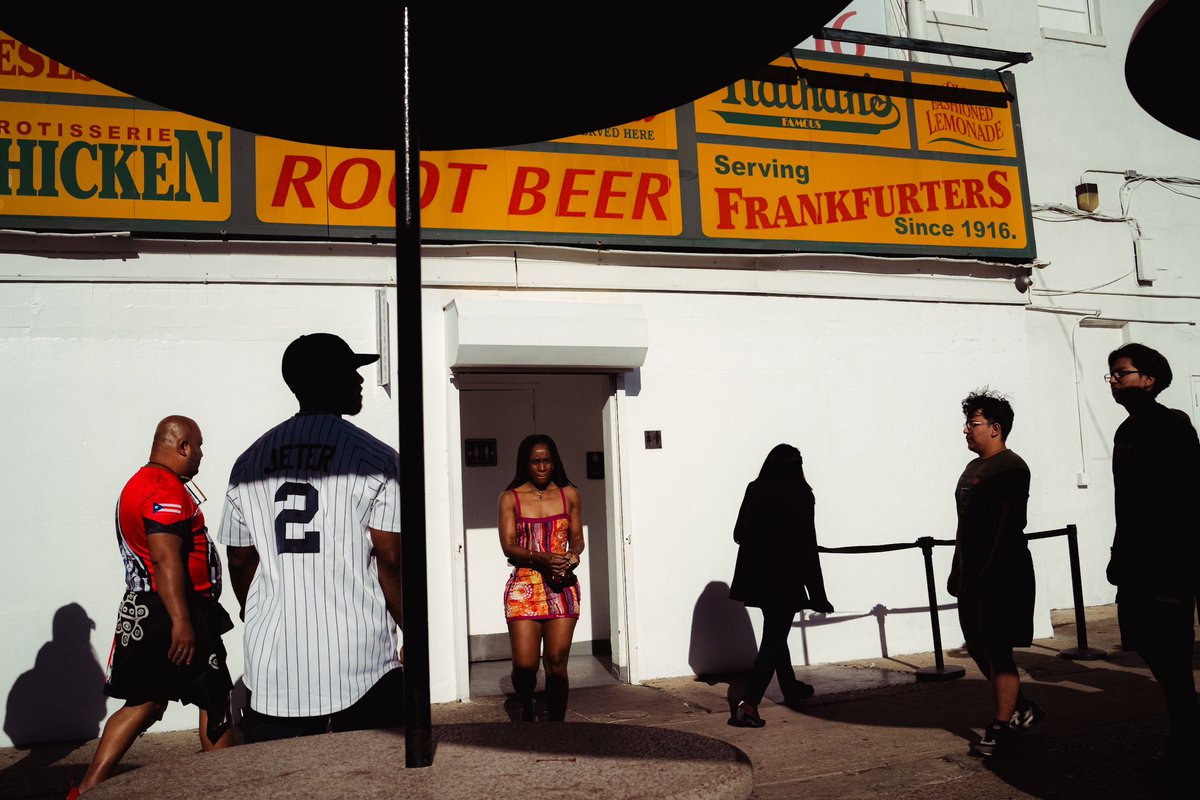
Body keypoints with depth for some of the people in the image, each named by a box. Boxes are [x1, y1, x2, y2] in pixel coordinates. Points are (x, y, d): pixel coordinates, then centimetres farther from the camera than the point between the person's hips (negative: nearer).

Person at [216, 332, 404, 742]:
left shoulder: (248, 462, 7)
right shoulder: (373, 457, -7)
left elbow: (240, 562, 13)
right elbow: (391, 561, -8)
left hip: (273, 661, 4)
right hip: (361, 659, -4)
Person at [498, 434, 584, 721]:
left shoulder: (569, 494, 9)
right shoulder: (510, 498, 2)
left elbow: (577, 537, 13)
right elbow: (508, 546, -5)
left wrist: (573, 555, -11)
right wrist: (543, 559, -21)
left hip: (562, 588, 2)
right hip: (524, 587, -1)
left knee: (556, 663, 0)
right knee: (524, 665, -4)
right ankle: (527, 709, 28)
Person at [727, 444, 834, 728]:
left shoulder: (754, 490, -1)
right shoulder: (800, 496, -12)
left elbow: (739, 534, 8)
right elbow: (806, 548, -12)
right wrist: (818, 595, -6)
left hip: (756, 577, 6)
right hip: (785, 580, -6)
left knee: (775, 633, 23)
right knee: (773, 640, 0)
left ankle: (791, 688, 41)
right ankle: (748, 705, -9)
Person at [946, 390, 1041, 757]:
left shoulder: (1010, 467, -11)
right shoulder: (974, 467, 16)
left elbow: (1010, 524, -19)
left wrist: (990, 570, -23)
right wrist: (957, 569, 19)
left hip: (1002, 574, -9)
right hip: (973, 575, 10)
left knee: (997, 649, -3)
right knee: (977, 646, 13)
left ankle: (1000, 727, 7)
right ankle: (1022, 709, 29)